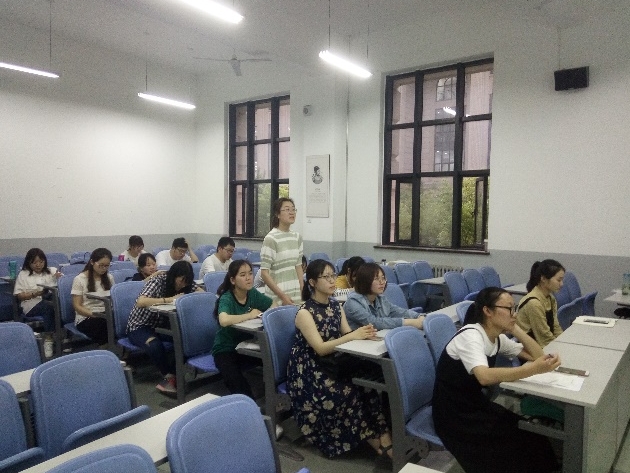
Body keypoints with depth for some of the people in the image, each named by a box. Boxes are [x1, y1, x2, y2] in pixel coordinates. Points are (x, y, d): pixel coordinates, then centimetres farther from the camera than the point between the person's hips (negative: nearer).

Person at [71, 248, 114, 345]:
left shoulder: (109, 278, 13)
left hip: (107, 316, 4)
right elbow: (77, 306, -4)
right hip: (86, 318, -4)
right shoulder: (80, 279, -2)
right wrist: (94, 314, -19)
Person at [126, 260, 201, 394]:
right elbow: (140, 302, -37)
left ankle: (170, 376, -17)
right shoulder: (157, 281, -22)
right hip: (139, 326, -5)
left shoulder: (185, 283, -4)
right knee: (154, 344, -37)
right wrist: (168, 299, -40)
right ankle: (170, 375, -17)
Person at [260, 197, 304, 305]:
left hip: (295, 296, 6)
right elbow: (264, 273, -13)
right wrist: (282, 296, -15)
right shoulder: (271, 239, -12)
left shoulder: (297, 237, 7)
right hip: (277, 297, -5)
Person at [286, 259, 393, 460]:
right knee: (348, 394, -25)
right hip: (308, 372, -6)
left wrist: (362, 333, -22)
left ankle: (385, 442, -21)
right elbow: (320, 348, -22)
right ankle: (381, 445, -9)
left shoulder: (335, 306, 7)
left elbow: (347, 334, 0)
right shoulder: (304, 312, -15)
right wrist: (353, 336, -28)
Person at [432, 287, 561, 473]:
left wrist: (515, 328, -8)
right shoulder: (470, 336, -23)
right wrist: (534, 369, -44)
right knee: (519, 449, -13)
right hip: (454, 415, -8)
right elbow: (485, 376, -40)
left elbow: (537, 355, 4)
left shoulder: (498, 337, 3)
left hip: (475, 404, 8)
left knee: (534, 435, -4)